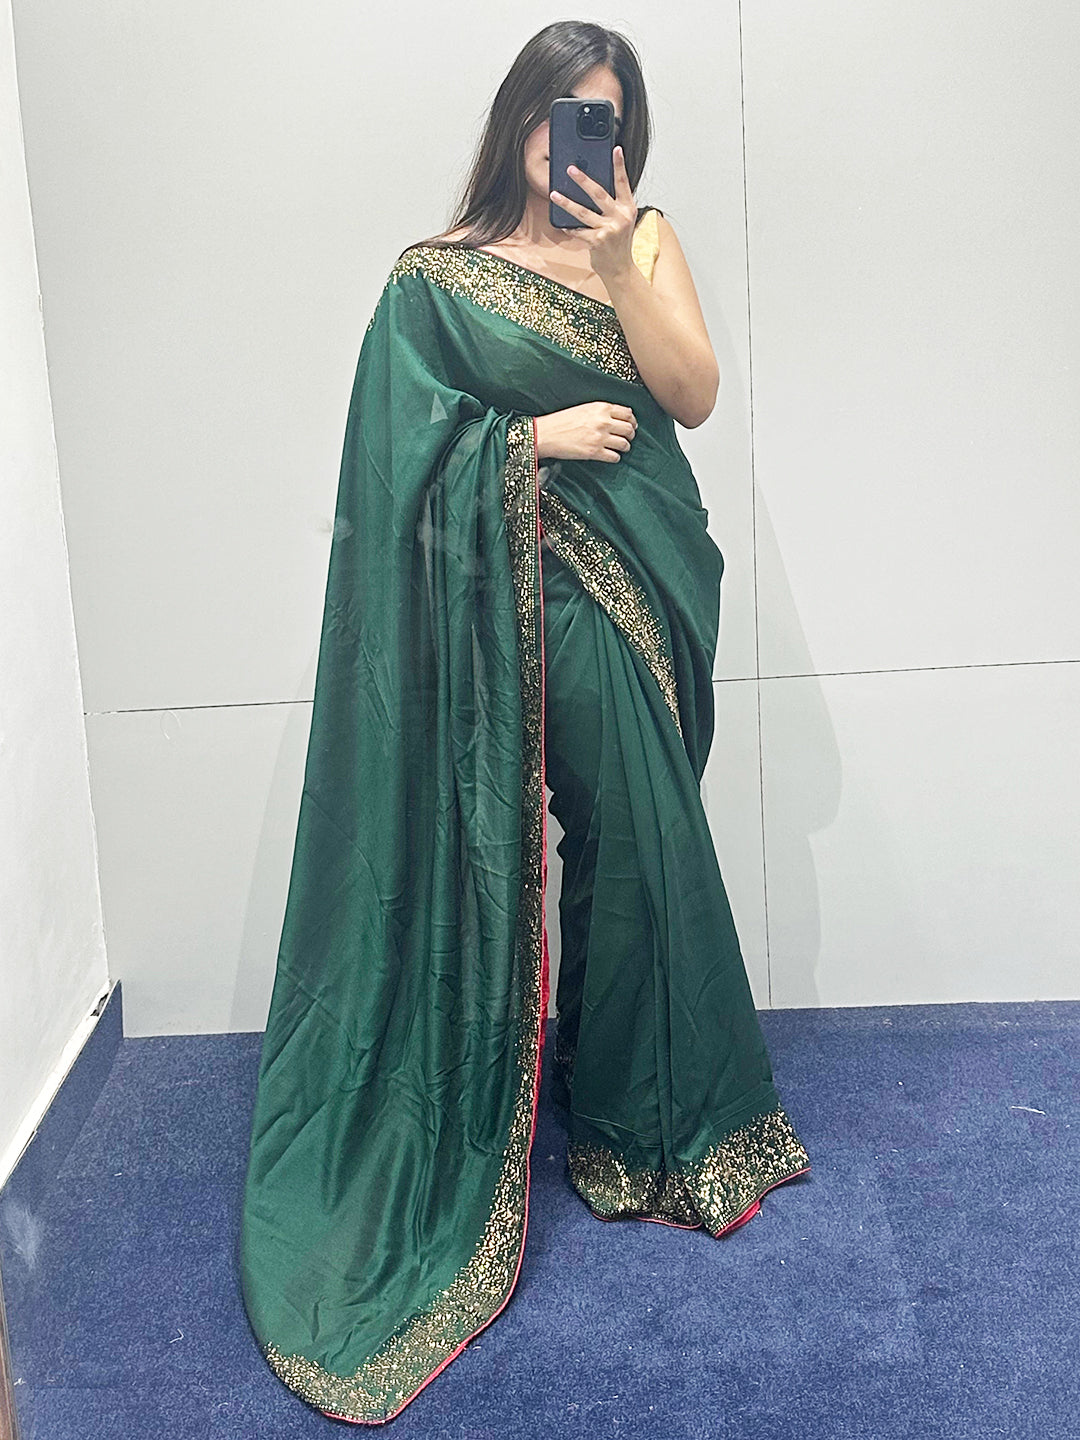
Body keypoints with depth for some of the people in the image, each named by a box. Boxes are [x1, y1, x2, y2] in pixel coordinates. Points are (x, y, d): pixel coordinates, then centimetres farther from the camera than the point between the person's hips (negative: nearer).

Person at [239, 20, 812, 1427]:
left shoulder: (647, 238, 10)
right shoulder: (439, 274, 0)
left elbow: (693, 394, -3)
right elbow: (412, 438, -5)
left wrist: (617, 262, -13)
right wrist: (538, 436, -15)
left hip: (648, 577, 4)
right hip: (541, 595, -4)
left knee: (639, 836, 10)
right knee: (633, 836, -4)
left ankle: (642, 1116, 27)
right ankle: (647, 1133, 14)